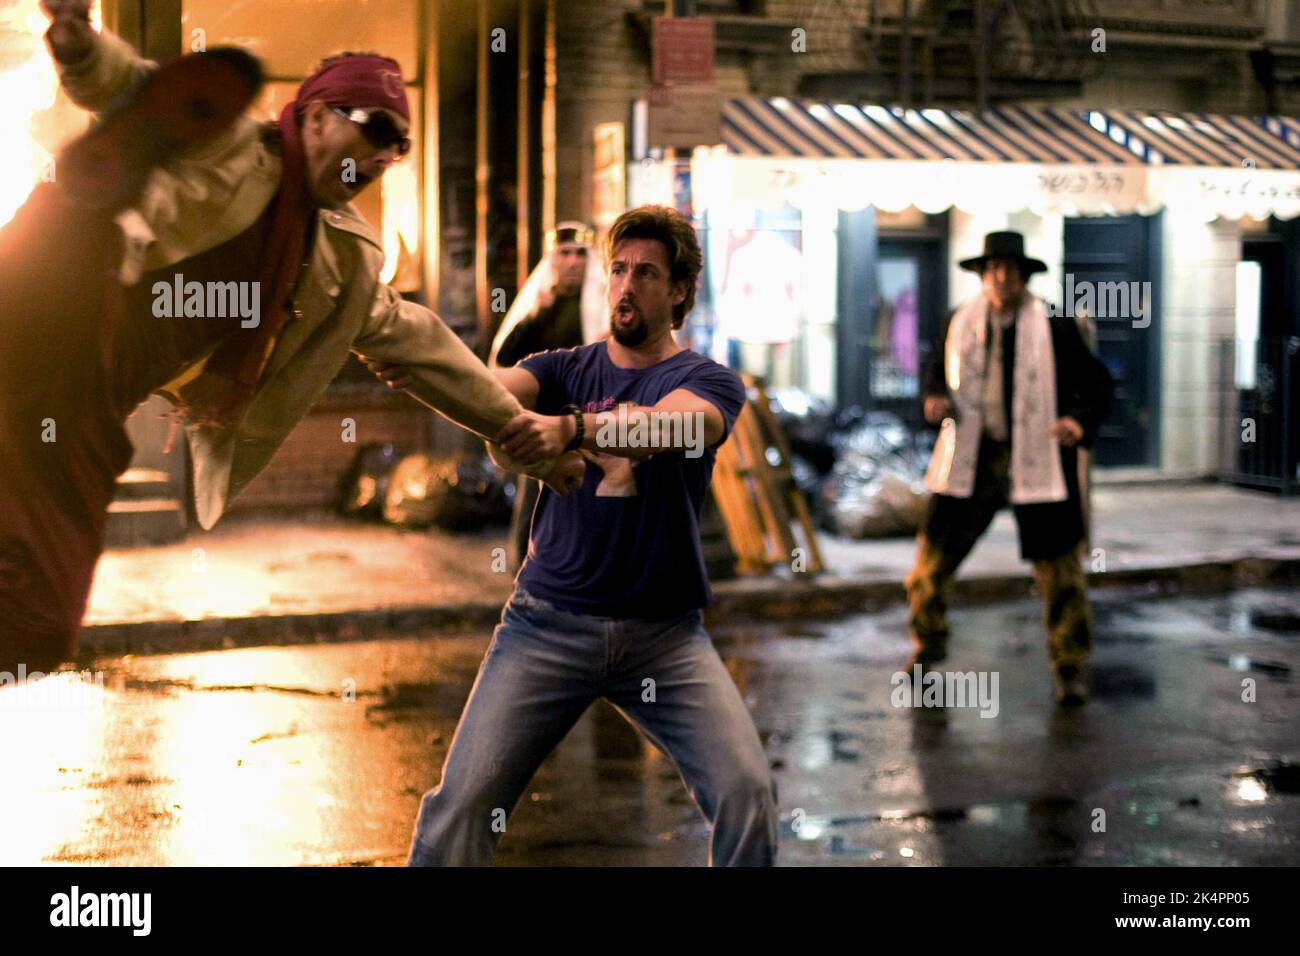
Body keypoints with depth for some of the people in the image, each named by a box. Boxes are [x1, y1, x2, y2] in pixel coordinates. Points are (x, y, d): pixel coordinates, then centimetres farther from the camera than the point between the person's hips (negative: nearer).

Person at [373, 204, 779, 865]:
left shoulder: (708, 382, 1)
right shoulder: (565, 370, 9)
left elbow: (664, 426, -22)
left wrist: (570, 428, -41)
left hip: (665, 632, -1)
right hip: (549, 620, 1)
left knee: (747, 791, -14)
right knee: (464, 798, -8)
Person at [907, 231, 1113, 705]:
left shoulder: (1054, 327, -5)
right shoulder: (961, 321, 5)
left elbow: (1096, 383, -1)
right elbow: (939, 369, 20)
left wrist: (1080, 421, -20)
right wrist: (936, 397, -3)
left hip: (1036, 460, -3)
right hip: (971, 458, 3)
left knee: (1058, 566, 1)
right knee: (934, 554, 4)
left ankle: (1070, 666, 17)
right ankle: (927, 645, 26)